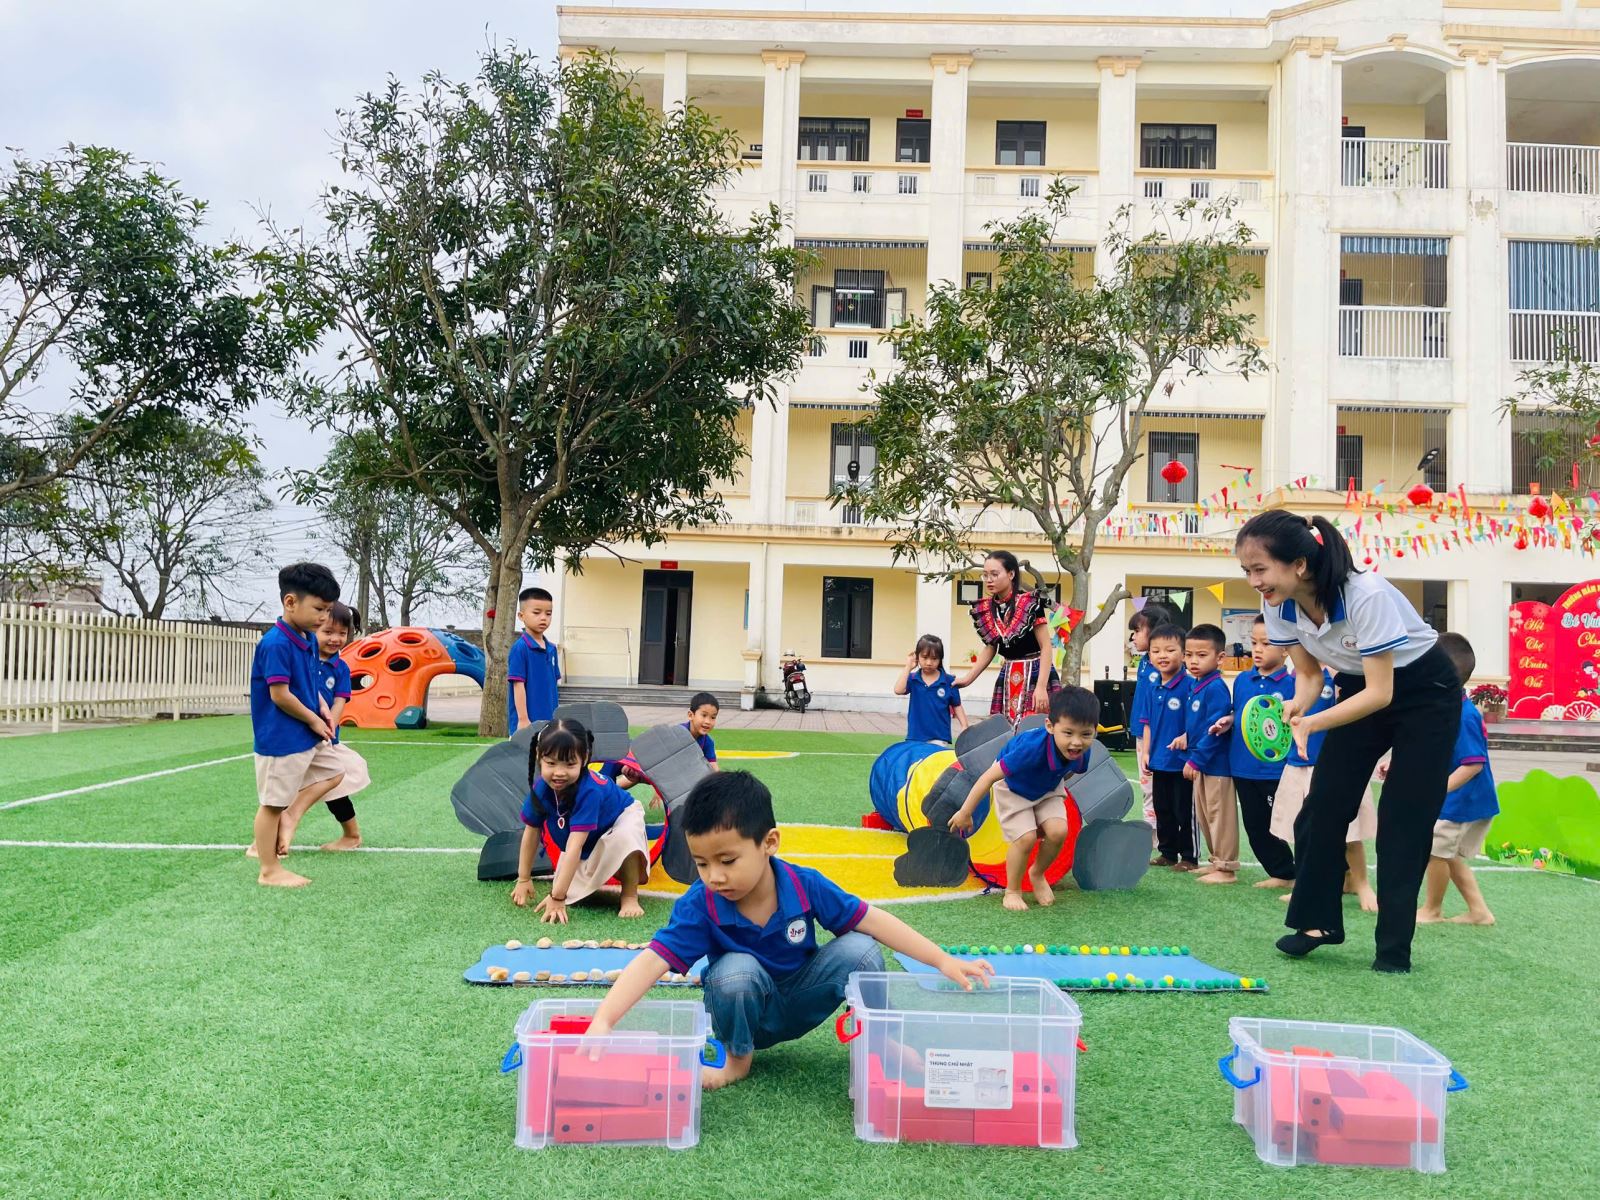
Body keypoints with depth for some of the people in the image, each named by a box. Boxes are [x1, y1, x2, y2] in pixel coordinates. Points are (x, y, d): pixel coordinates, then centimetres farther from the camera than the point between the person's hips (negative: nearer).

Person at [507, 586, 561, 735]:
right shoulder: (520, 648, -11)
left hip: (549, 720, 7)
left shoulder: (552, 649, 9)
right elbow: (518, 685, -13)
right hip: (528, 721, -7)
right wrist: (523, 719, -16)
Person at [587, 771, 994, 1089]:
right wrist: (603, 1020, -47)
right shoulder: (699, 906, -25)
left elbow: (871, 920, -16)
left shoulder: (805, 887, -21)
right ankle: (738, 1058, -5)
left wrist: (944, 961, -19)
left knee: (860, 950, -23)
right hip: (747, 1014, -1)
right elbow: (652, 961, -32)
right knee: (735, 970, -35)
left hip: (800, 1005, 1)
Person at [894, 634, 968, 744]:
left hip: (939, 737, -2)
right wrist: (908, 667, -14)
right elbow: (898, 690, -18)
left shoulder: (949, 681, -3)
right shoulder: (913, 679, 0)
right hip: (915, 737, 2)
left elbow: (957, 706, 3)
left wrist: (964, 727, -7)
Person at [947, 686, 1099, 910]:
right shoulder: (1031, 749, -45)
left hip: (1047, 789, 5)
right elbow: (990, 776, -35)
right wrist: (965, 812, -27)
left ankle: (1037, 874, 15)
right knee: (1026, 838, -19)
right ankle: (1012, 891, 8)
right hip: (1012, 788, -5)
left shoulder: (1082, 752, -27)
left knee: (1058, 832, -16)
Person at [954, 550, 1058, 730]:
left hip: (1035, 675, -5)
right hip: (1008, 679, 6)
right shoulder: (986, 609, 3)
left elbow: (1046, 647, -12)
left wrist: (1041, 687, -20)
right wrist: (968, 678, 6)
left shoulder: (1030, 603, -13)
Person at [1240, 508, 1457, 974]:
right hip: (1360, 688, 6)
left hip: (1424, 693, -6)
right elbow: (1308, 673, -3)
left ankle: (1394, 949, 4)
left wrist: (1311, 723, -39)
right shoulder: (1280, 606, -17)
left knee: (1403, 821, -6)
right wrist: (1295, 707, -25)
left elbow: (1381, 693, -31)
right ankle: (1318, 920, 14)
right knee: (1323, 805, 0)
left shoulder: (1366, 596, -36)